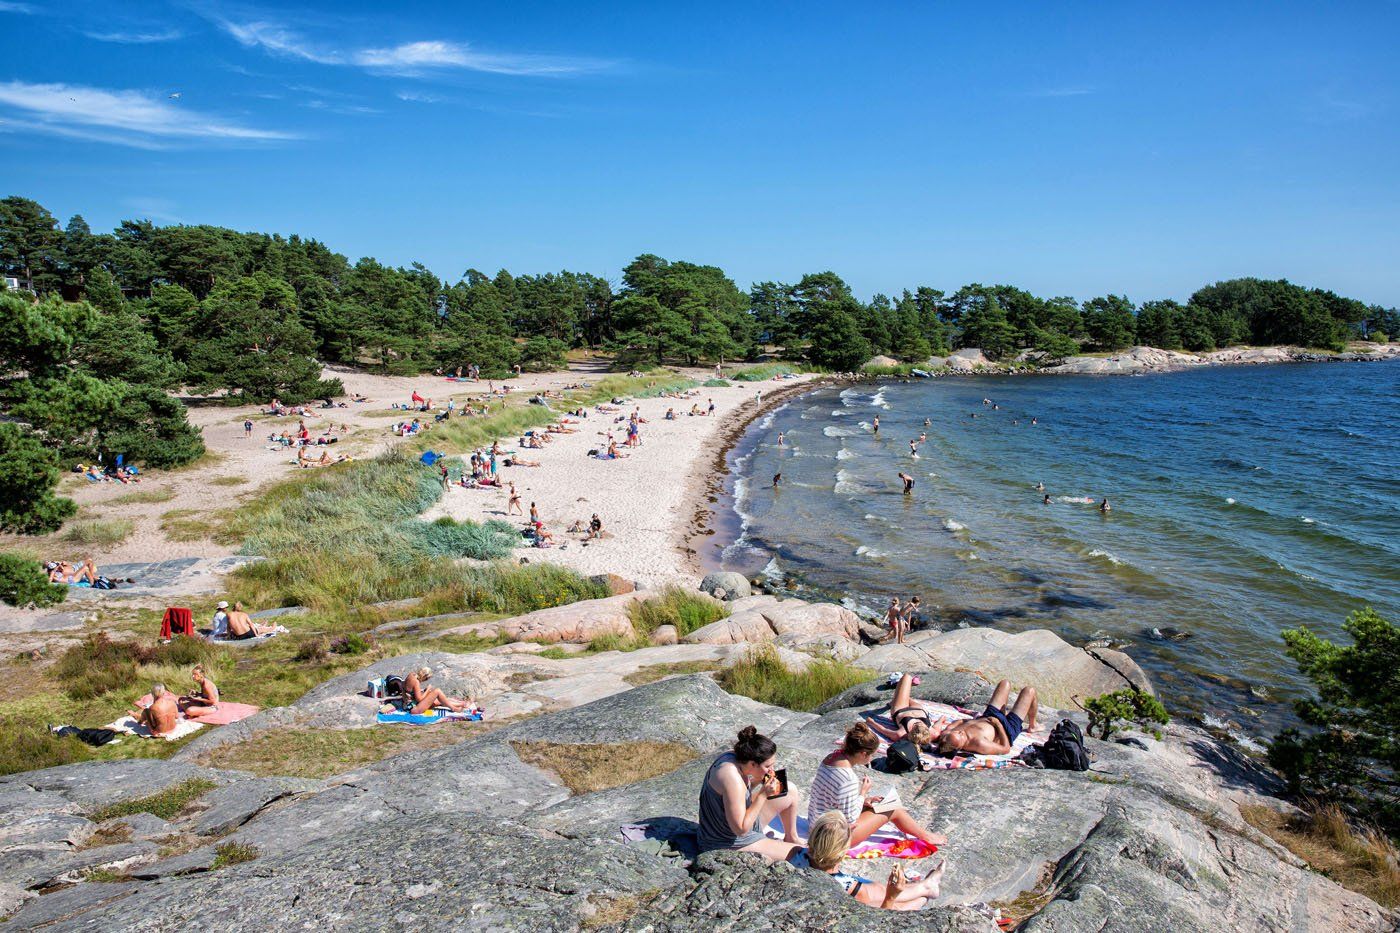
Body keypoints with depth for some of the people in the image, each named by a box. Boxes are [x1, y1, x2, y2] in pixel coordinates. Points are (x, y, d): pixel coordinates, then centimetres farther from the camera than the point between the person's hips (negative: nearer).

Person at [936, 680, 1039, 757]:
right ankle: (1032, 726, 37)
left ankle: (1003, 713, 47)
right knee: (1029, 691, 7)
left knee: (1006, 683, 18)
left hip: (985, 718, 6)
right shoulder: (979, 743, -46)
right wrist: (998, 723, -25)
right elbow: (1006, 748, -31)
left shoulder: (947, 732, -30)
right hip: (1008, 729, -6)